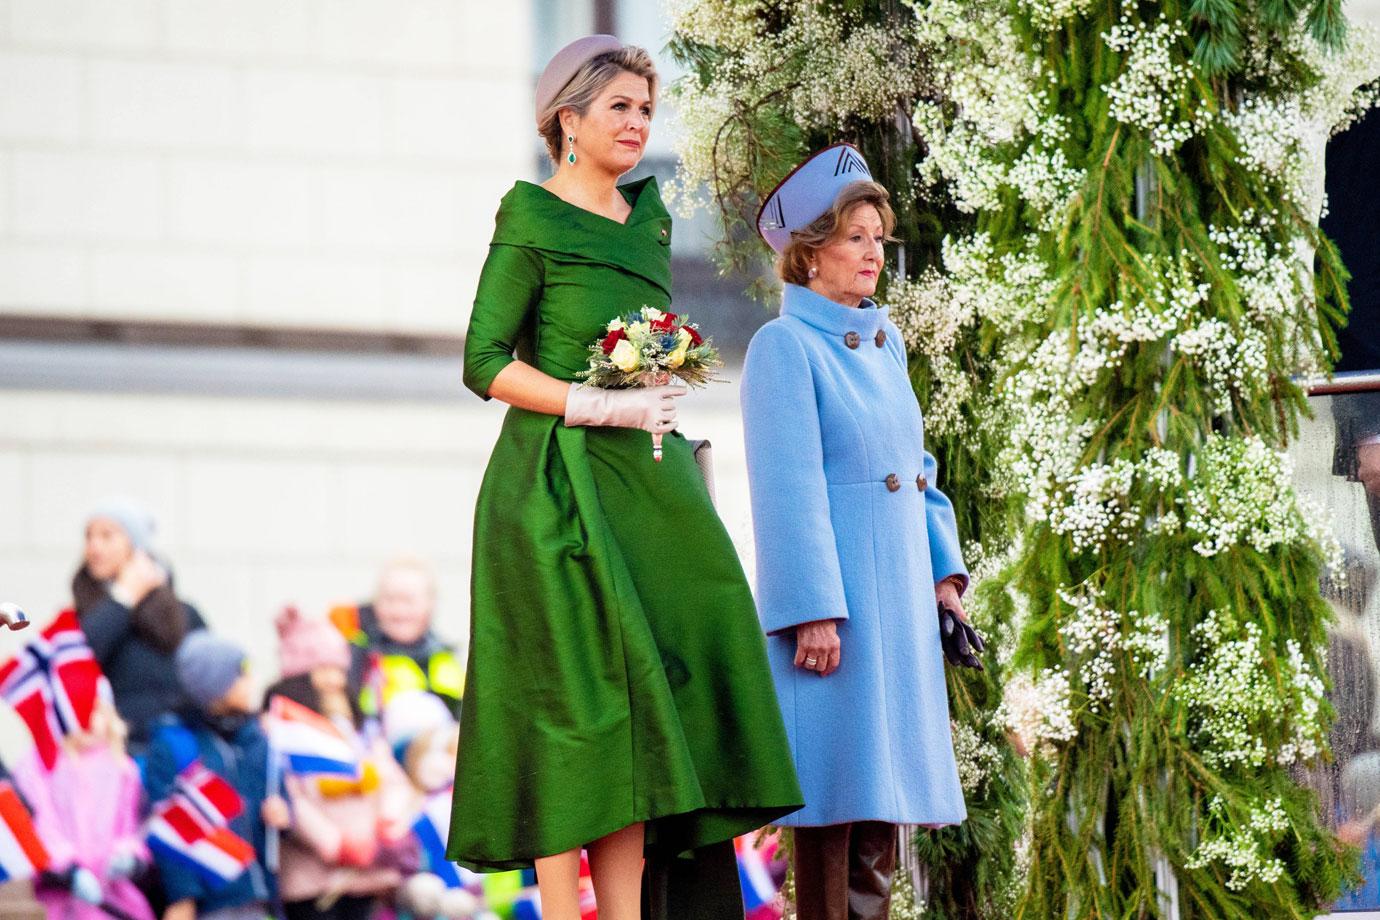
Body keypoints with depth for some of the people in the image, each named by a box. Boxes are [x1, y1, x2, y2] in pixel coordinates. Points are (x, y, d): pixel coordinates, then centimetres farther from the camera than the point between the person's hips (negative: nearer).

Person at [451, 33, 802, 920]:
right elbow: (486, 363, -9)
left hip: (644, 489, 7)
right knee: (575, 698, -10)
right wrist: (605, 408, -16)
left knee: (636, 710, 2)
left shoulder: (648, 214, 16)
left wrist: (664, 411, 11)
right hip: (558, 485, -7)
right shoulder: (532, 221, -4)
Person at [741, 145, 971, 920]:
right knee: (835, 791, -6)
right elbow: (789, 489, -15)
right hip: (830, 594, -8)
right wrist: (814, 612, -19)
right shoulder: (785, 346, -10)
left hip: (899, 595, 8)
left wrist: (945, 575, 12)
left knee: (884, 784, 9)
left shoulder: (884, 341, 14)